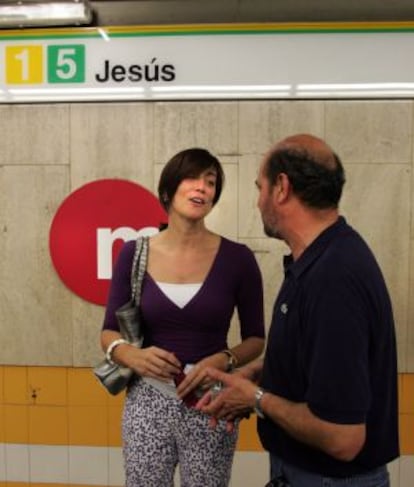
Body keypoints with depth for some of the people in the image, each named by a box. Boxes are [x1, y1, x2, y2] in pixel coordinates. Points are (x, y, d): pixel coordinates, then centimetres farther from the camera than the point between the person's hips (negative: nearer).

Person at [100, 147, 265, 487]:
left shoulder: (237, 258, -7)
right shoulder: (134, 254, -4)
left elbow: (256, 339, 2)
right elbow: (109, 332, 3)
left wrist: (224, 360, -17)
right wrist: (132, 355, -18)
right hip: (147, 402, 1)